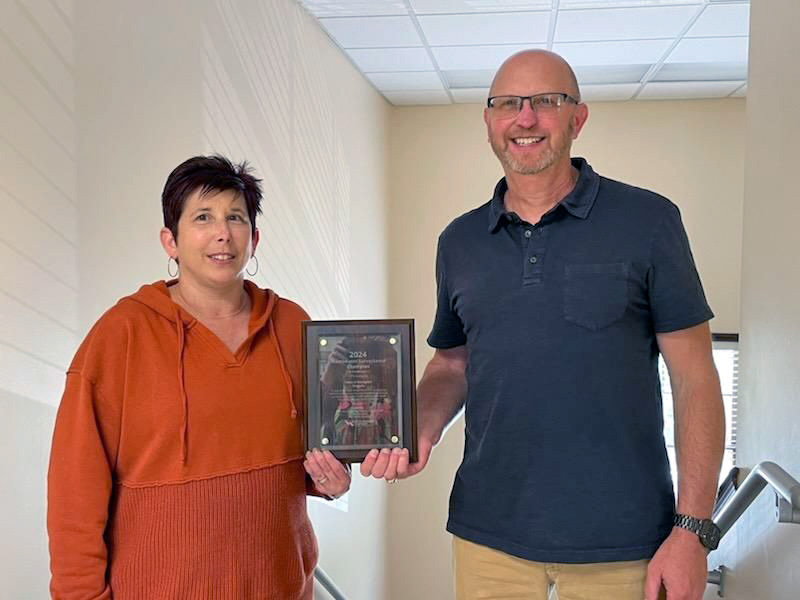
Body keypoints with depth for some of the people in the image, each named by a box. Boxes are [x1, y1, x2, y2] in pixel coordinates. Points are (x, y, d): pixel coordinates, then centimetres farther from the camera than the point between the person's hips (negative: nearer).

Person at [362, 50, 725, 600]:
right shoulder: (459, 241, 6)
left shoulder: (648, 221, -6)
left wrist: (693, 529, -10)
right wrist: (420, 431, -5)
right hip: (488, 533, 3)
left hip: (619, 541, -3)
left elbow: (695, 380, -5)